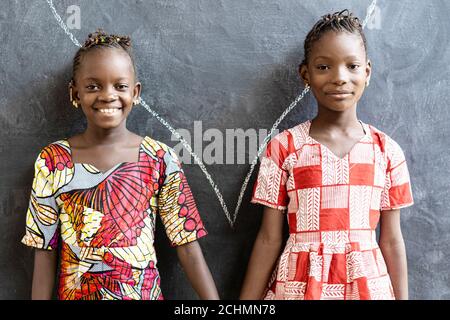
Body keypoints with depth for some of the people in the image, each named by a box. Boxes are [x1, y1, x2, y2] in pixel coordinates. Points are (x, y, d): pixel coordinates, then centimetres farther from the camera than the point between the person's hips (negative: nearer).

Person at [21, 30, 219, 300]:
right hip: (76, 293, 1)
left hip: (145, 293, 0)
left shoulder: (161, 159, -9)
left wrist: (213, 300, -15)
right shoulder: (52, 160, -7)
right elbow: (46, 252, -4)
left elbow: (187, 245, -9)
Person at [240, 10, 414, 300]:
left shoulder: (387, 151, -1)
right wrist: (246, 303, -5)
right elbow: (269, 239, -4)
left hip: (369, 285, 2)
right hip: (298, 285, -1)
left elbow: (392, 240, 3)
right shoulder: (283, 147, -6)